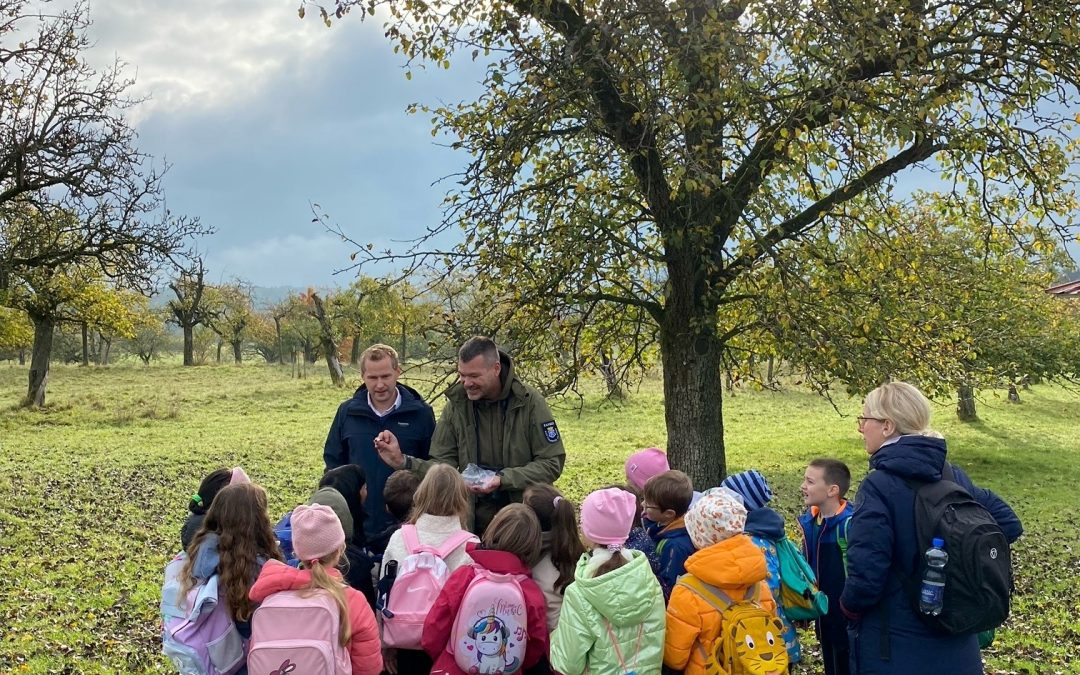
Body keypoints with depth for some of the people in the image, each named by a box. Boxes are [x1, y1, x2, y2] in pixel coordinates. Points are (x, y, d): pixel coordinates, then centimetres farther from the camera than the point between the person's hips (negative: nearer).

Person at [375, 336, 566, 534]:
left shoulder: (530, 402, -11)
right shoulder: (456, 405, -3)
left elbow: (552, 463, -11)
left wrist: (503, 479, -22)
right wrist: (403, 461, -18)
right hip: (475, 523, 2)